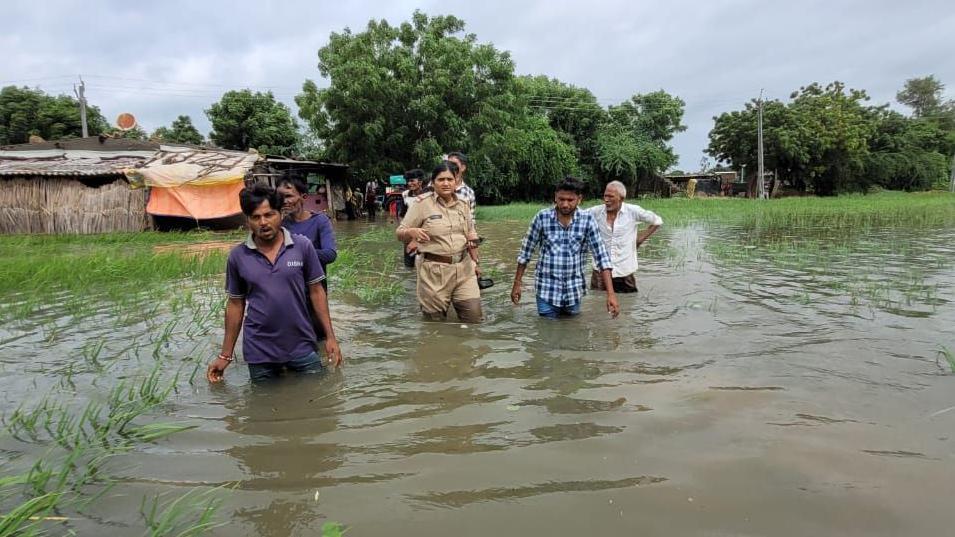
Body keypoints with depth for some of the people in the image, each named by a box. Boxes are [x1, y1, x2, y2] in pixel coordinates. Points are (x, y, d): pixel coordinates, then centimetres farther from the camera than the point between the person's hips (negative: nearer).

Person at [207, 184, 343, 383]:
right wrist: (225, 355, 6)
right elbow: (235, 304, 6)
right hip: (259, 353, 1)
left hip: (302, 347, 0)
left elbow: (316, 291, 1)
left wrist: (330, 336, -2)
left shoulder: (303, 246, -4)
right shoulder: (238, 256, -1)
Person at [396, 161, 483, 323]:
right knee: (436, 320, 7)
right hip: (435, 271, -4)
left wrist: (475, 262, 17)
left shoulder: (463, 204, 9)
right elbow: (400, 234, -5)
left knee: (474, 318, 1)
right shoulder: (422, 204, -6)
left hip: (464, 269, 4)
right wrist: (411, 232, -26)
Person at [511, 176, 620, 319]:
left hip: (574, 292, 1)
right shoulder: (542, 217, -8)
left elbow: (601, 255, -8)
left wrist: (611, 293, -16)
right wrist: (517, 284, 3)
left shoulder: (587, 220, -7)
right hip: (547, 291, -1)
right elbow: (526, 251, 1)